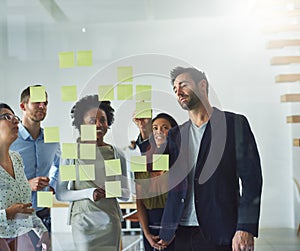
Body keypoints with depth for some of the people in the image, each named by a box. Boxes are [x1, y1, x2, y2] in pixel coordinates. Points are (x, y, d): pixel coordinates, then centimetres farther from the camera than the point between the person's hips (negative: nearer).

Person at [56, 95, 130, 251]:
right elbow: (60, 194, -2)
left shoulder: (116, 154, 6)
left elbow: (126, 193, 12)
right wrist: (88, 193, -16)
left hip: (110, 220, 3)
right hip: (83, 220, -2)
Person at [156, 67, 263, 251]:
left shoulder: (235, 123, 0)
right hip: (183, 233, 4)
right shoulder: (175, 135, 15)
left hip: (220, 234, -4)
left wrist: (246, 229, -14)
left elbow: (251, 179, -6)